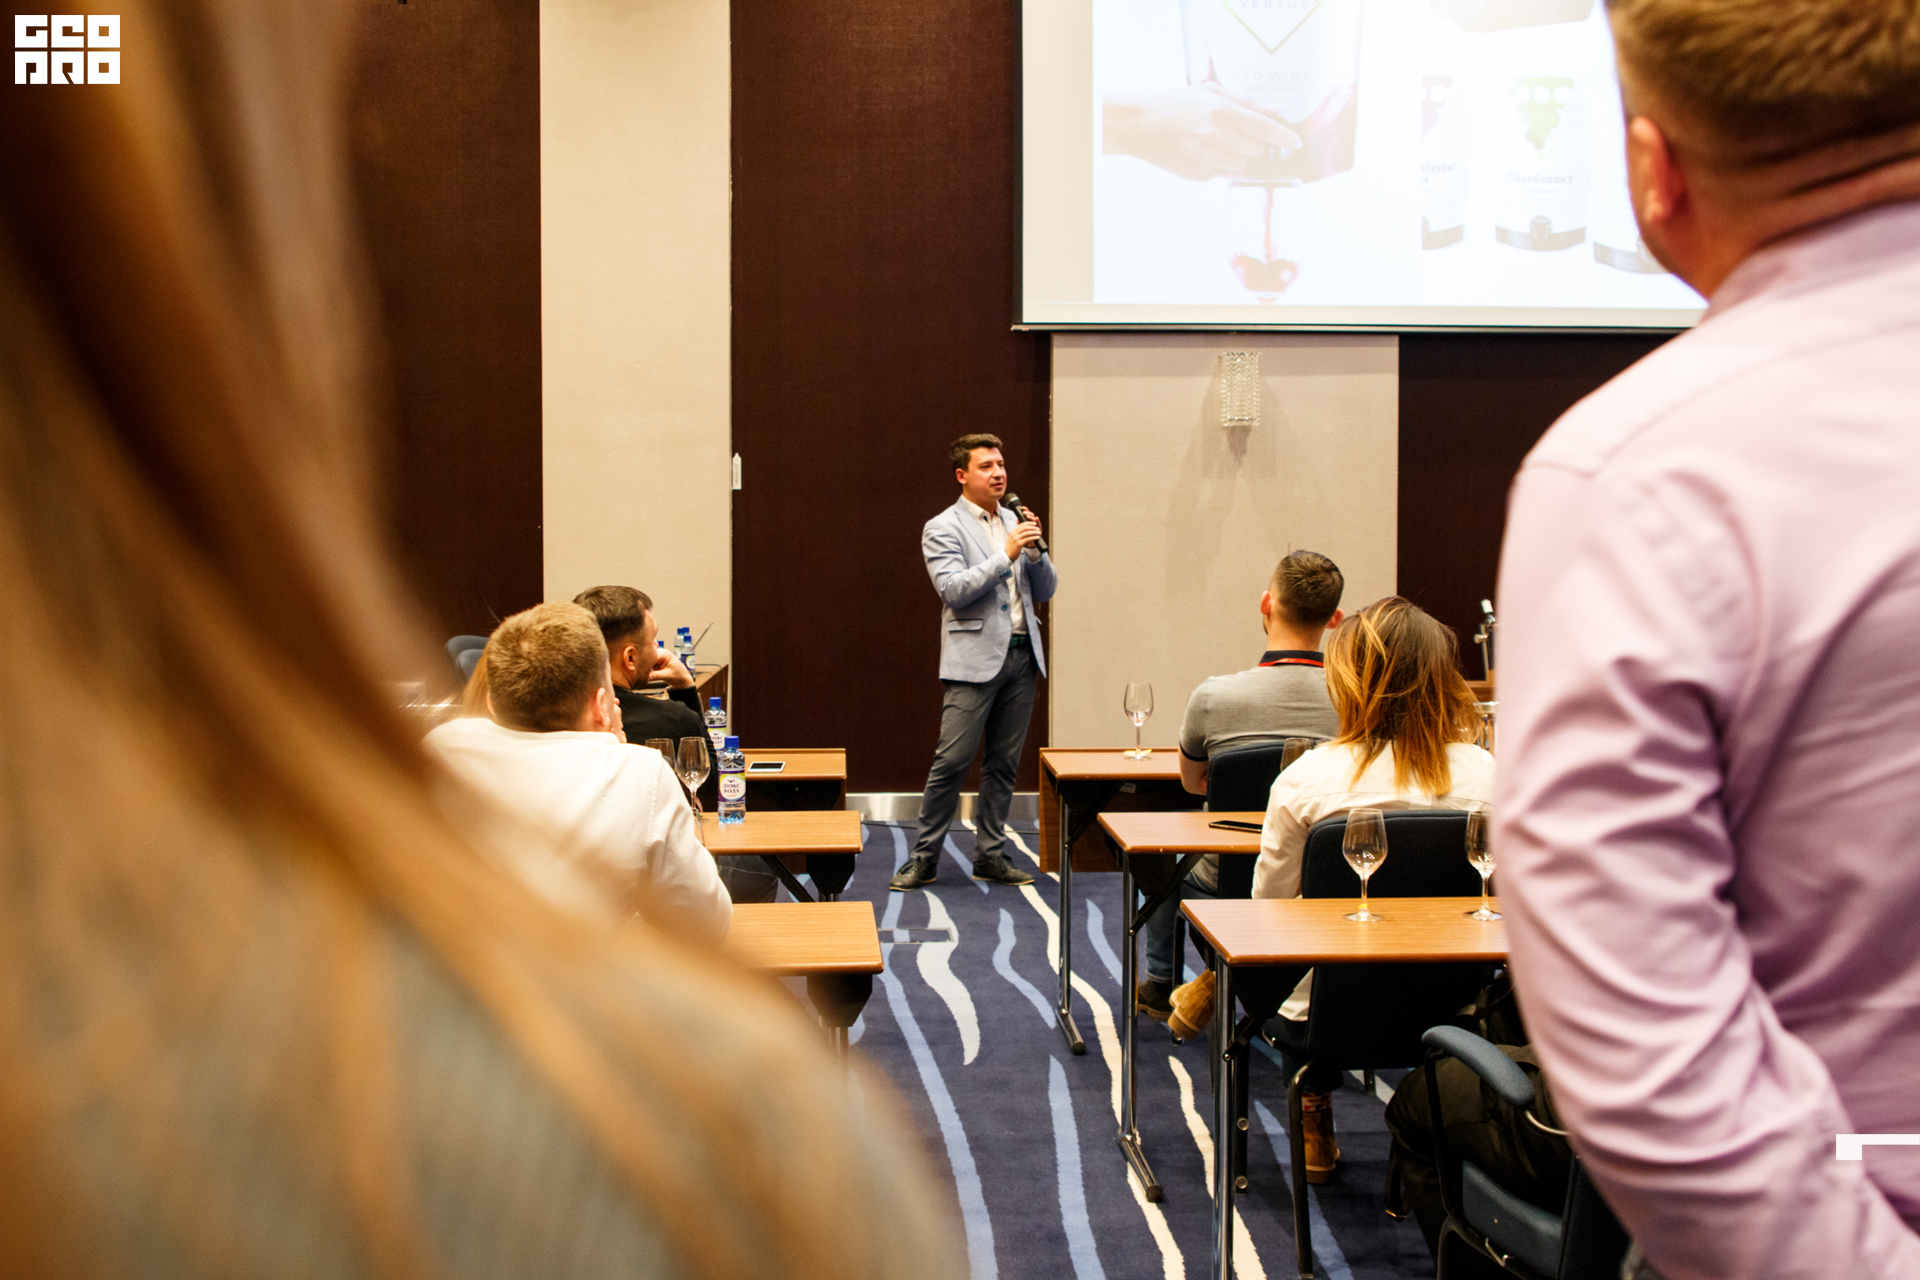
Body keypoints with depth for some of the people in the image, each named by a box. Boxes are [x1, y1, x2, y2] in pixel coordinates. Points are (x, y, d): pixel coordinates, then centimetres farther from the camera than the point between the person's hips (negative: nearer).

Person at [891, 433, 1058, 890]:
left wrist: (1035, 550, -4)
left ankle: (990, 854, 17)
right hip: (975, 659, -6)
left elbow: (1046, 590, 14)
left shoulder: (1014, 522, 16)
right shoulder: (943, 528, -2)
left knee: (1004, 763, 9)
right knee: (952, 762, -7)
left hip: (1021, 656, 6)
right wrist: (1006, 555, -18)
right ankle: (924, 857, 3)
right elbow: (953, 590, -15)